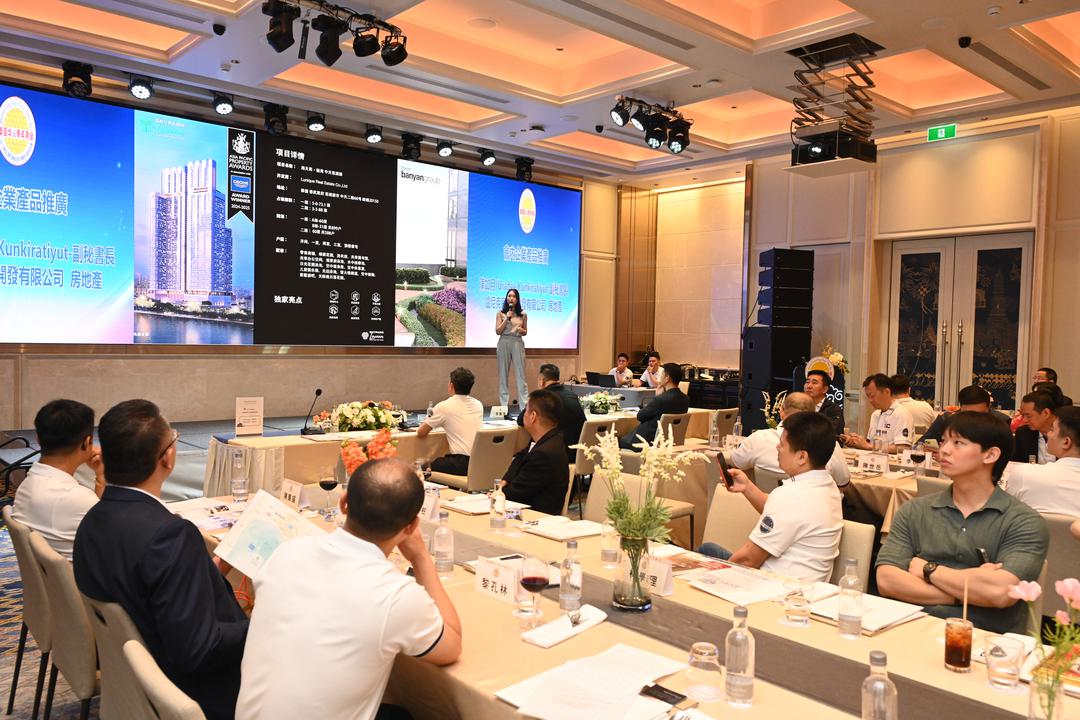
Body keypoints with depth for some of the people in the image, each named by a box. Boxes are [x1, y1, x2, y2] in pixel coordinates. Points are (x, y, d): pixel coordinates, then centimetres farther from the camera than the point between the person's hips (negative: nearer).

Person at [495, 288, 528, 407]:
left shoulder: (523, 314, 7)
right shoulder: (501, 314, 4)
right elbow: (497, 331, -3)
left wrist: (521, 330, -9)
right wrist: (507, 319, -10)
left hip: (518, 344, 0)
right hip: (504, 344, 0)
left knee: (520, 374, -3)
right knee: (503, 374, 3)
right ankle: (503, 404, 9)